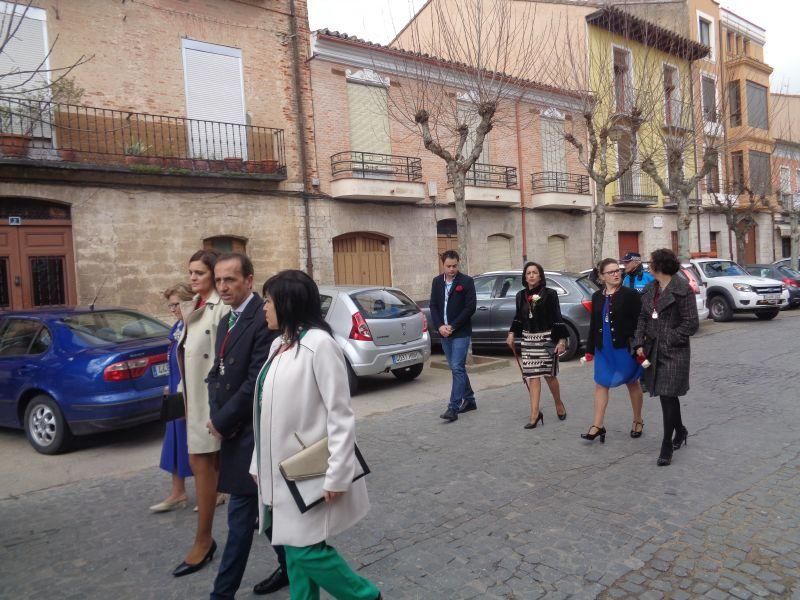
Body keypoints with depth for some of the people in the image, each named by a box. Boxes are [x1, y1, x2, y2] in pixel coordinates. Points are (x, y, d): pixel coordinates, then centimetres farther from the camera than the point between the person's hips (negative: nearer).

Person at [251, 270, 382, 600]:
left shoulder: (319, 344, -17)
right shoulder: (278, 345, 8)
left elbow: (340, 415, -18)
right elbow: (268, 411, 12)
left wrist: (336, 476, -19)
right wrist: (259, 463, 15)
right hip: (281, 471, 8)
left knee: (307, 552, 0)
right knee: (294, 552, 14)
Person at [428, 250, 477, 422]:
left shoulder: (466, 281, -6)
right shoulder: (437, 281, 9)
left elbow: (470, 307, -10)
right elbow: (433, 306, 9)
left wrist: (452, 326, -13)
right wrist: (439, 326, -6)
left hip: (461, 332, -6)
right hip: (444, 332, 6)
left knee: (457, 368, -10)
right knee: (456, 368, 14)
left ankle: (453, 408, -10)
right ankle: (469, 400, 28)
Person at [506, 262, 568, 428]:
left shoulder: (550, 294, -6)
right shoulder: (521, 295, 6)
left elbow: (557, 319, -7)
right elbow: (518, 317, 16)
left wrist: (562, 340, -11)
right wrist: (512, 333, 5)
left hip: (547, 339, -3)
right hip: (528, 340, 3)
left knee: (549, 374, 6)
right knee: (532, 376, 0)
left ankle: (559, 405, 32)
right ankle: (534, 414, 3)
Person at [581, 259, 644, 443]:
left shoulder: (631, 295, -7)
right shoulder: (597, 297, 8)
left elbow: (639, 322, -10)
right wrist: (590, 349, 11)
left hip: (625, 348, -4)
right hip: (603, 348, 5)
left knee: (632, 383, 11)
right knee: (600, 384, 4)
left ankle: (638, 421, 28)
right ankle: (598, 425, 8)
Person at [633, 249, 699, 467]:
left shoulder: (682, 289, -11)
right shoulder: (650, 289, 10)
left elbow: (691, 323, -11)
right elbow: (642, 317, 10)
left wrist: (669, 339, -12)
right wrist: (640, 343, 0)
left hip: (674, 352, -6)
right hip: (654, 350, 7)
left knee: (667, 397, -6)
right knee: (668, 396, 17)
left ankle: (667, 447, 3)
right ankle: (680, 431, 39)